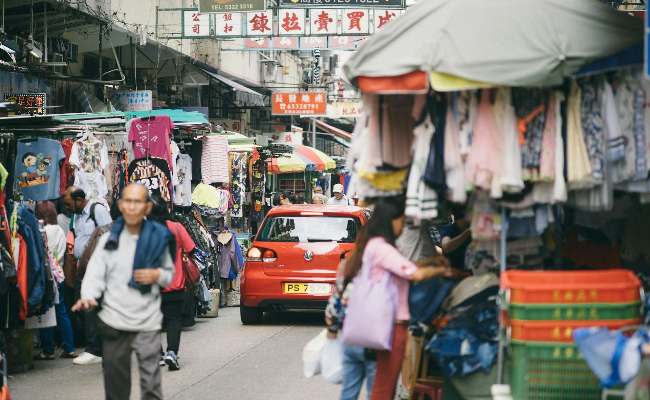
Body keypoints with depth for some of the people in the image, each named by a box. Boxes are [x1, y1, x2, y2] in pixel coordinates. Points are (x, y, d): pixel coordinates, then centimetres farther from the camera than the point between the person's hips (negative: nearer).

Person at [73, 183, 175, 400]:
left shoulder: (158, 238, 3)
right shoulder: (108, 239, 3)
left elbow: (170, 274, 14)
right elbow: (95, 274, -5)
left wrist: (158, 275, -8)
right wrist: (88, 296, -24)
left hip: (148, 323, -1)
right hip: (114, 322, 1)